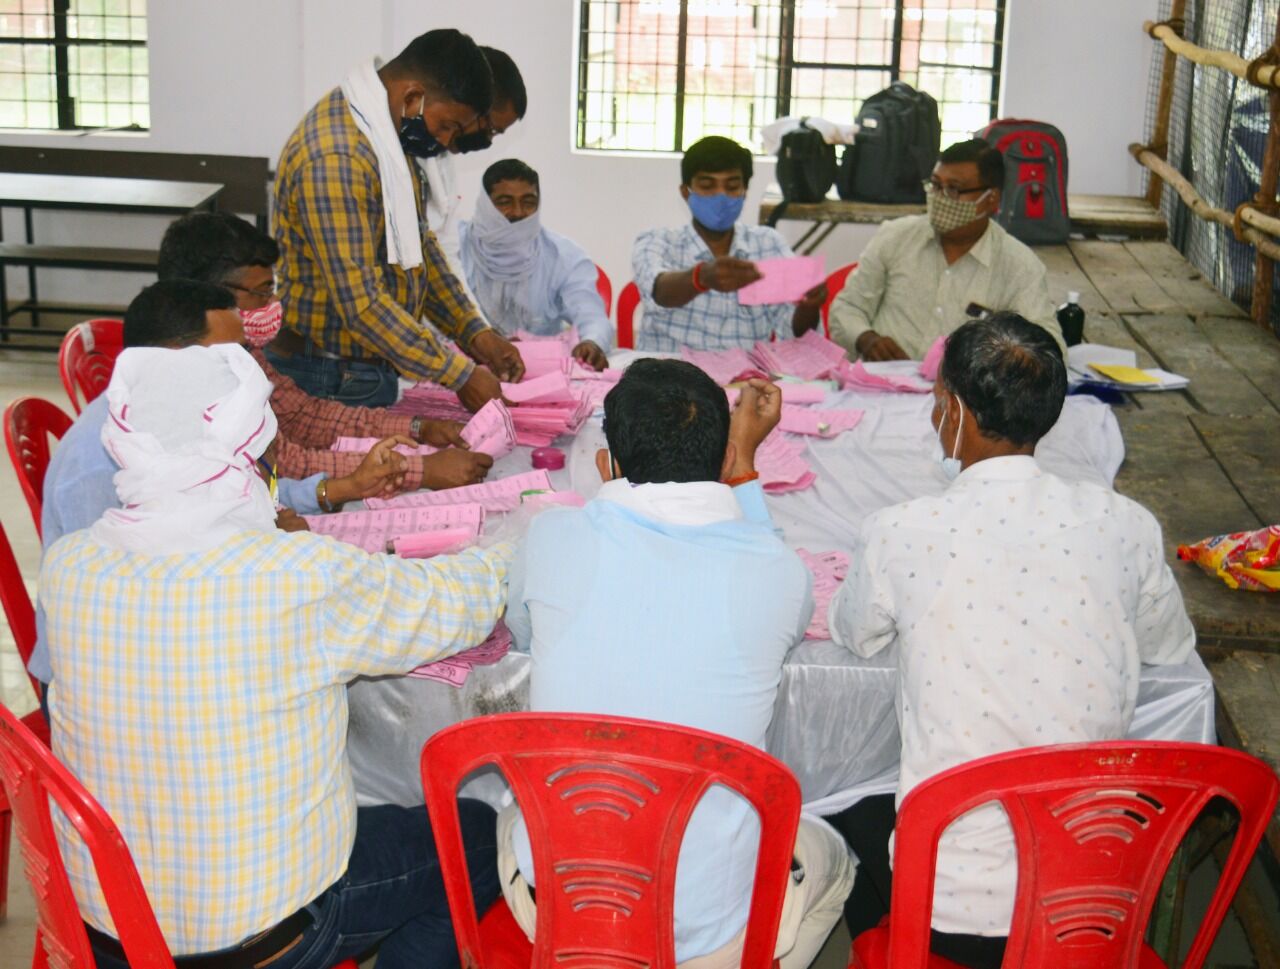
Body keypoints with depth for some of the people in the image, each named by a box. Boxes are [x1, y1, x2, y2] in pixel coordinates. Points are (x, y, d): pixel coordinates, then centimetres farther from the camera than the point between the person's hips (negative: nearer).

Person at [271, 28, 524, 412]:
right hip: (328, 384, -9)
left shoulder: (389, 135, 6)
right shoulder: (334, 160, -25)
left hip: (372, 372, 9)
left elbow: (417, 245, 15)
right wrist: (459, 376, -23)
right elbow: (360, 304, -28)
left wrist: (474, 332, 4)